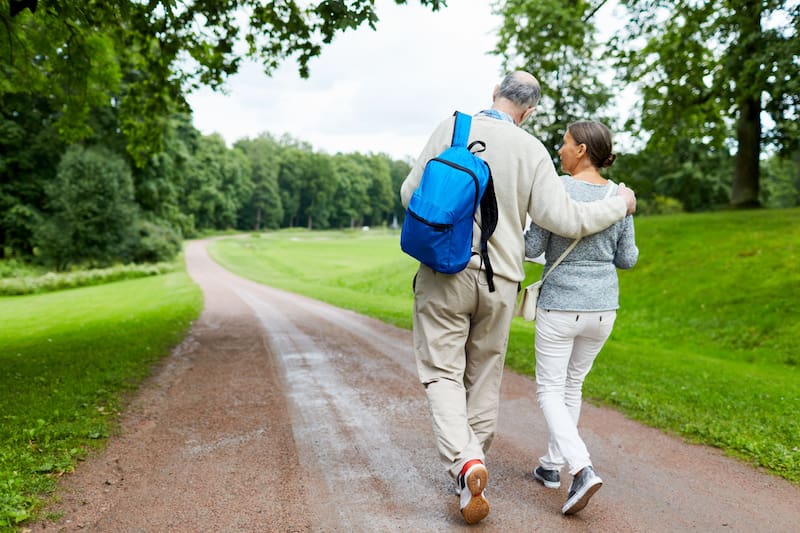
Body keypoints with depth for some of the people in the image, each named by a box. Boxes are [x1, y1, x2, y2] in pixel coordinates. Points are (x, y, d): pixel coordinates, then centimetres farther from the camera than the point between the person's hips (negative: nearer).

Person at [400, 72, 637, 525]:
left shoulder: (451, 129, -2)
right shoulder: (532, 150, -3)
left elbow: (412, 194, 1)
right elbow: (564, 219, -8)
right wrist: (619, 205, 9)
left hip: (445, 271, -1)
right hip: (499, 281, 2)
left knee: (443, 374, 3)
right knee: (485, 376, 15)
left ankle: (464, 462, -16)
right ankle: (474, 462, 26)